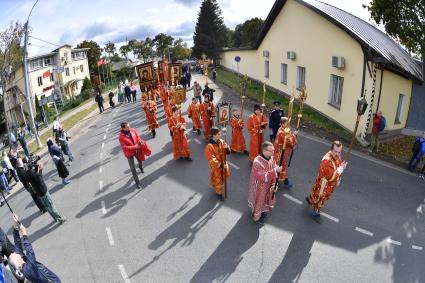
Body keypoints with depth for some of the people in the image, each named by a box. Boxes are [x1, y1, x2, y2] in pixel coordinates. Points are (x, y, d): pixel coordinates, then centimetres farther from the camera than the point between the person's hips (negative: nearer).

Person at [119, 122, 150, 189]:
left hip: (137, 150, 5)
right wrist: (135, 147, -30)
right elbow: (124, 147, -25)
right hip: (129, 153, -5)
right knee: (133, 169, 0)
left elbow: (137, 137, 1)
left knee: (140, 160, 32)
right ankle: (137, 183, 11)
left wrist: (139, 141, -21)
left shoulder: (132, 130, -13)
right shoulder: (121, 137, -27)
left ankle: (141, 167, 68)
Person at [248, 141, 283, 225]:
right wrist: (275, 170, -40)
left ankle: (263, 211, 59)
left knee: (267, 199, 29)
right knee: (259, 201, 17)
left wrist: (273, 184, -5)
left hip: (268, 185, 7)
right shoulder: (257, 162, -35)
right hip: (259, 187, -6)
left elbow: (273, 173, 0)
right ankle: (256, 216, 44)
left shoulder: (271, 158, -12)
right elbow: (263, 177, -35)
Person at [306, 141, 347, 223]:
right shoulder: (326, 160, -38)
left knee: (325, 196, 32)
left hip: (331, 183, 8)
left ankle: (310, 199, 58)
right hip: (324, 184, -8)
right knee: (320, 198, 15)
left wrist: (338, 180, 8)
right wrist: (341, 168, -33)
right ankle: (315, 213, 40)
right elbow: (331, 177, -36)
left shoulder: (336, 156, -11)